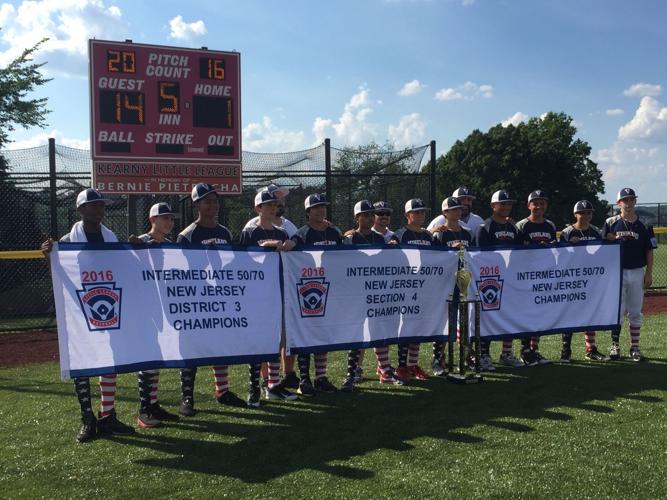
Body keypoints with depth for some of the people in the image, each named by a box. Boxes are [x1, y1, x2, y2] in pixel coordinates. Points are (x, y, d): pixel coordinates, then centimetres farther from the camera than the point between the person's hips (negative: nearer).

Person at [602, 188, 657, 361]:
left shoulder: (643, 224, 4)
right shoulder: (611, 223, 2)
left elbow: (649, 251, 4)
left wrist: (649, 273, -1)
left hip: (637, 273, 1)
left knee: (635, 312, 7)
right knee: (617, 311, 1)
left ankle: (635, 347, 15)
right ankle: (615, 346, 9)